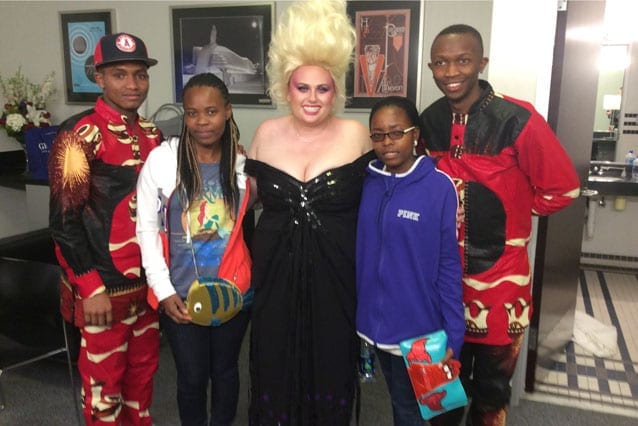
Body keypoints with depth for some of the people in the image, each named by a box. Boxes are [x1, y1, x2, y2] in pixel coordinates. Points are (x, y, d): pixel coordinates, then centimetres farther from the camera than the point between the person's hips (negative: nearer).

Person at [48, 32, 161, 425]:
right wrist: (92, 289, -17)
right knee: (104, 379, 10)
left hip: (149, 280, 6)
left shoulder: (152, 134, 7)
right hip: (104, 286, -6)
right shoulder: (79, 135, -14)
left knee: (144, 368, 19)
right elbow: (64, 220, -15)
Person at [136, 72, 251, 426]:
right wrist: (163, 290, -9)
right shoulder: (162, 159, -9)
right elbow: (147, 227, -6)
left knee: (225, 369, 18)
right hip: (180, 292, -1)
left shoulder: (243, 163, -2)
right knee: (191, 376, 12)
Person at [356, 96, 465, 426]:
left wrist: (453, 335, -11)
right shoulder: (366, 182, -1)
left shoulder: (439, 186, -13)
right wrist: (358, 313, 3)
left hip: (418, 324, -4)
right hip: (376, 319, 4)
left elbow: (449, 265, -10)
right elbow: (359, 252, 4)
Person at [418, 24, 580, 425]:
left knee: (493, 378, 15)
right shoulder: (429, 121, -2)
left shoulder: (517, 120, -17)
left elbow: (562, 187, -8)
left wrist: (509, 215, -1)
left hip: (498, 272, -3)